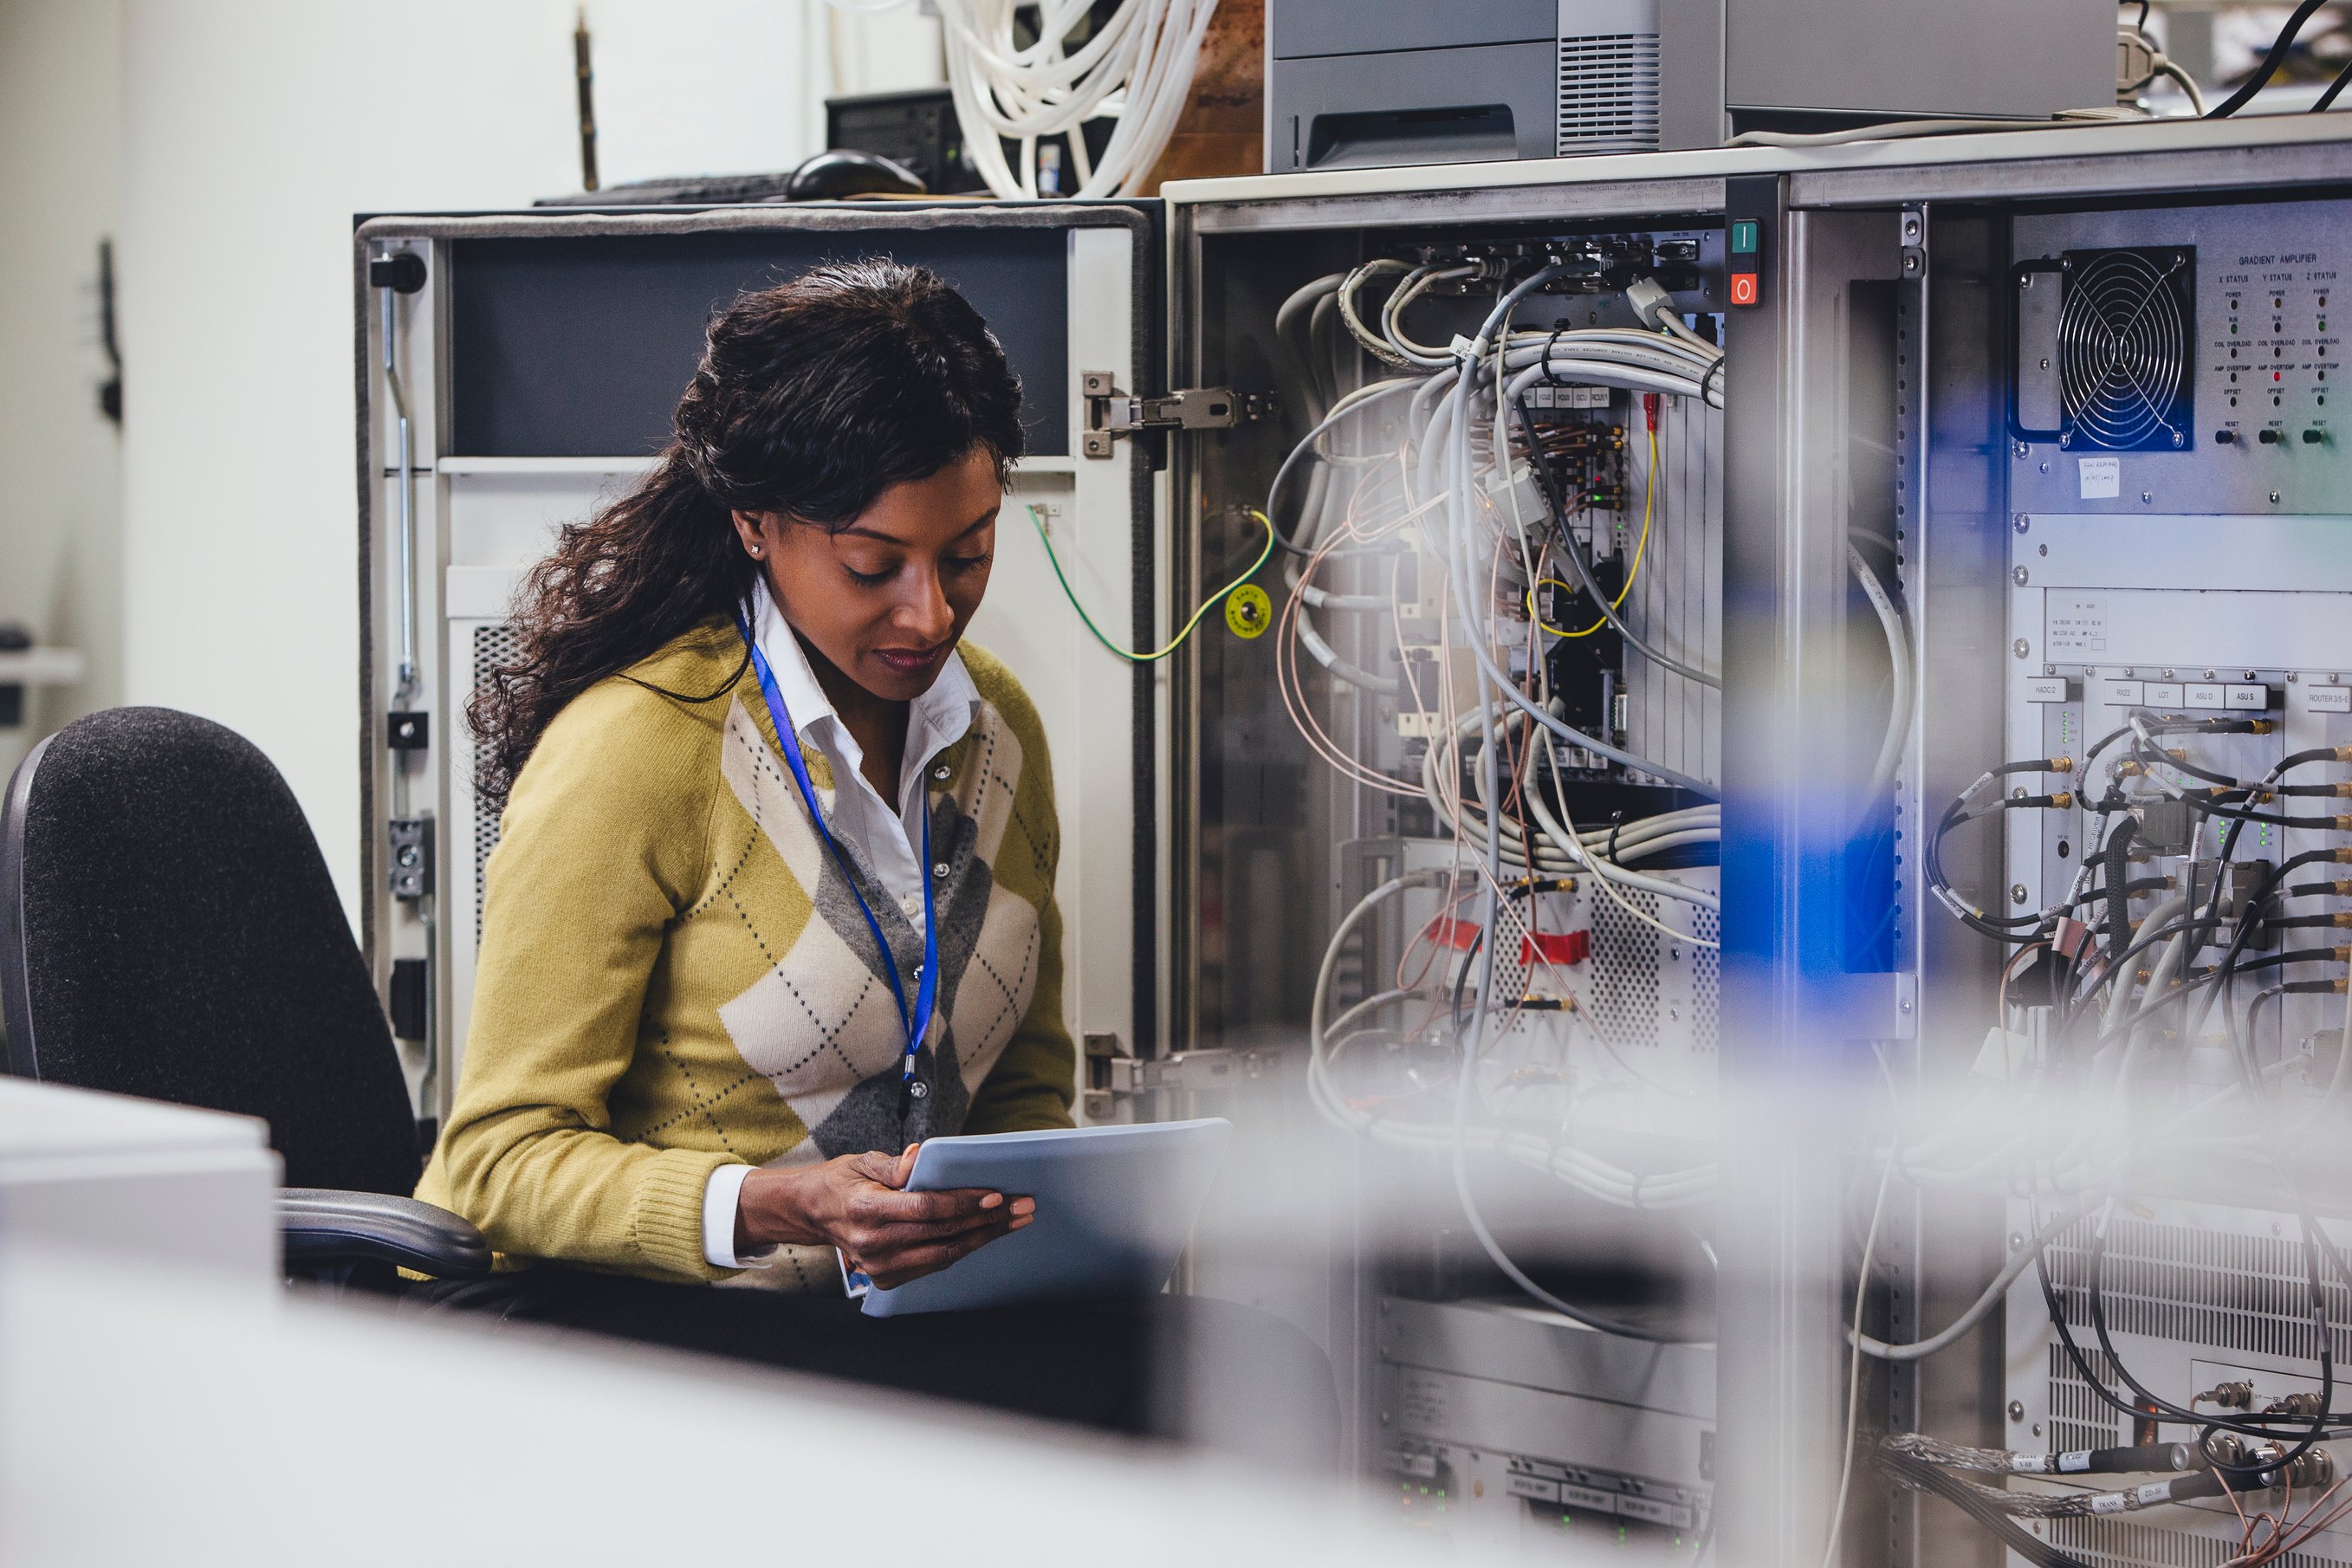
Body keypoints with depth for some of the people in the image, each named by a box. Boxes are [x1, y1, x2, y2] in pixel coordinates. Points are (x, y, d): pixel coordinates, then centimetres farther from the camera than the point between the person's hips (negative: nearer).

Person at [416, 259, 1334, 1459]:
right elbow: (509, 1156, -10)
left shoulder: (997, 729, 10)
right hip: (613, 1312, -6)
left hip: (884, 1310, 7)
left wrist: (1030, 1196, -3)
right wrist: (783, 1208, -27)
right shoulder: (634, 751, -12)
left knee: (1264, 1372, -24)